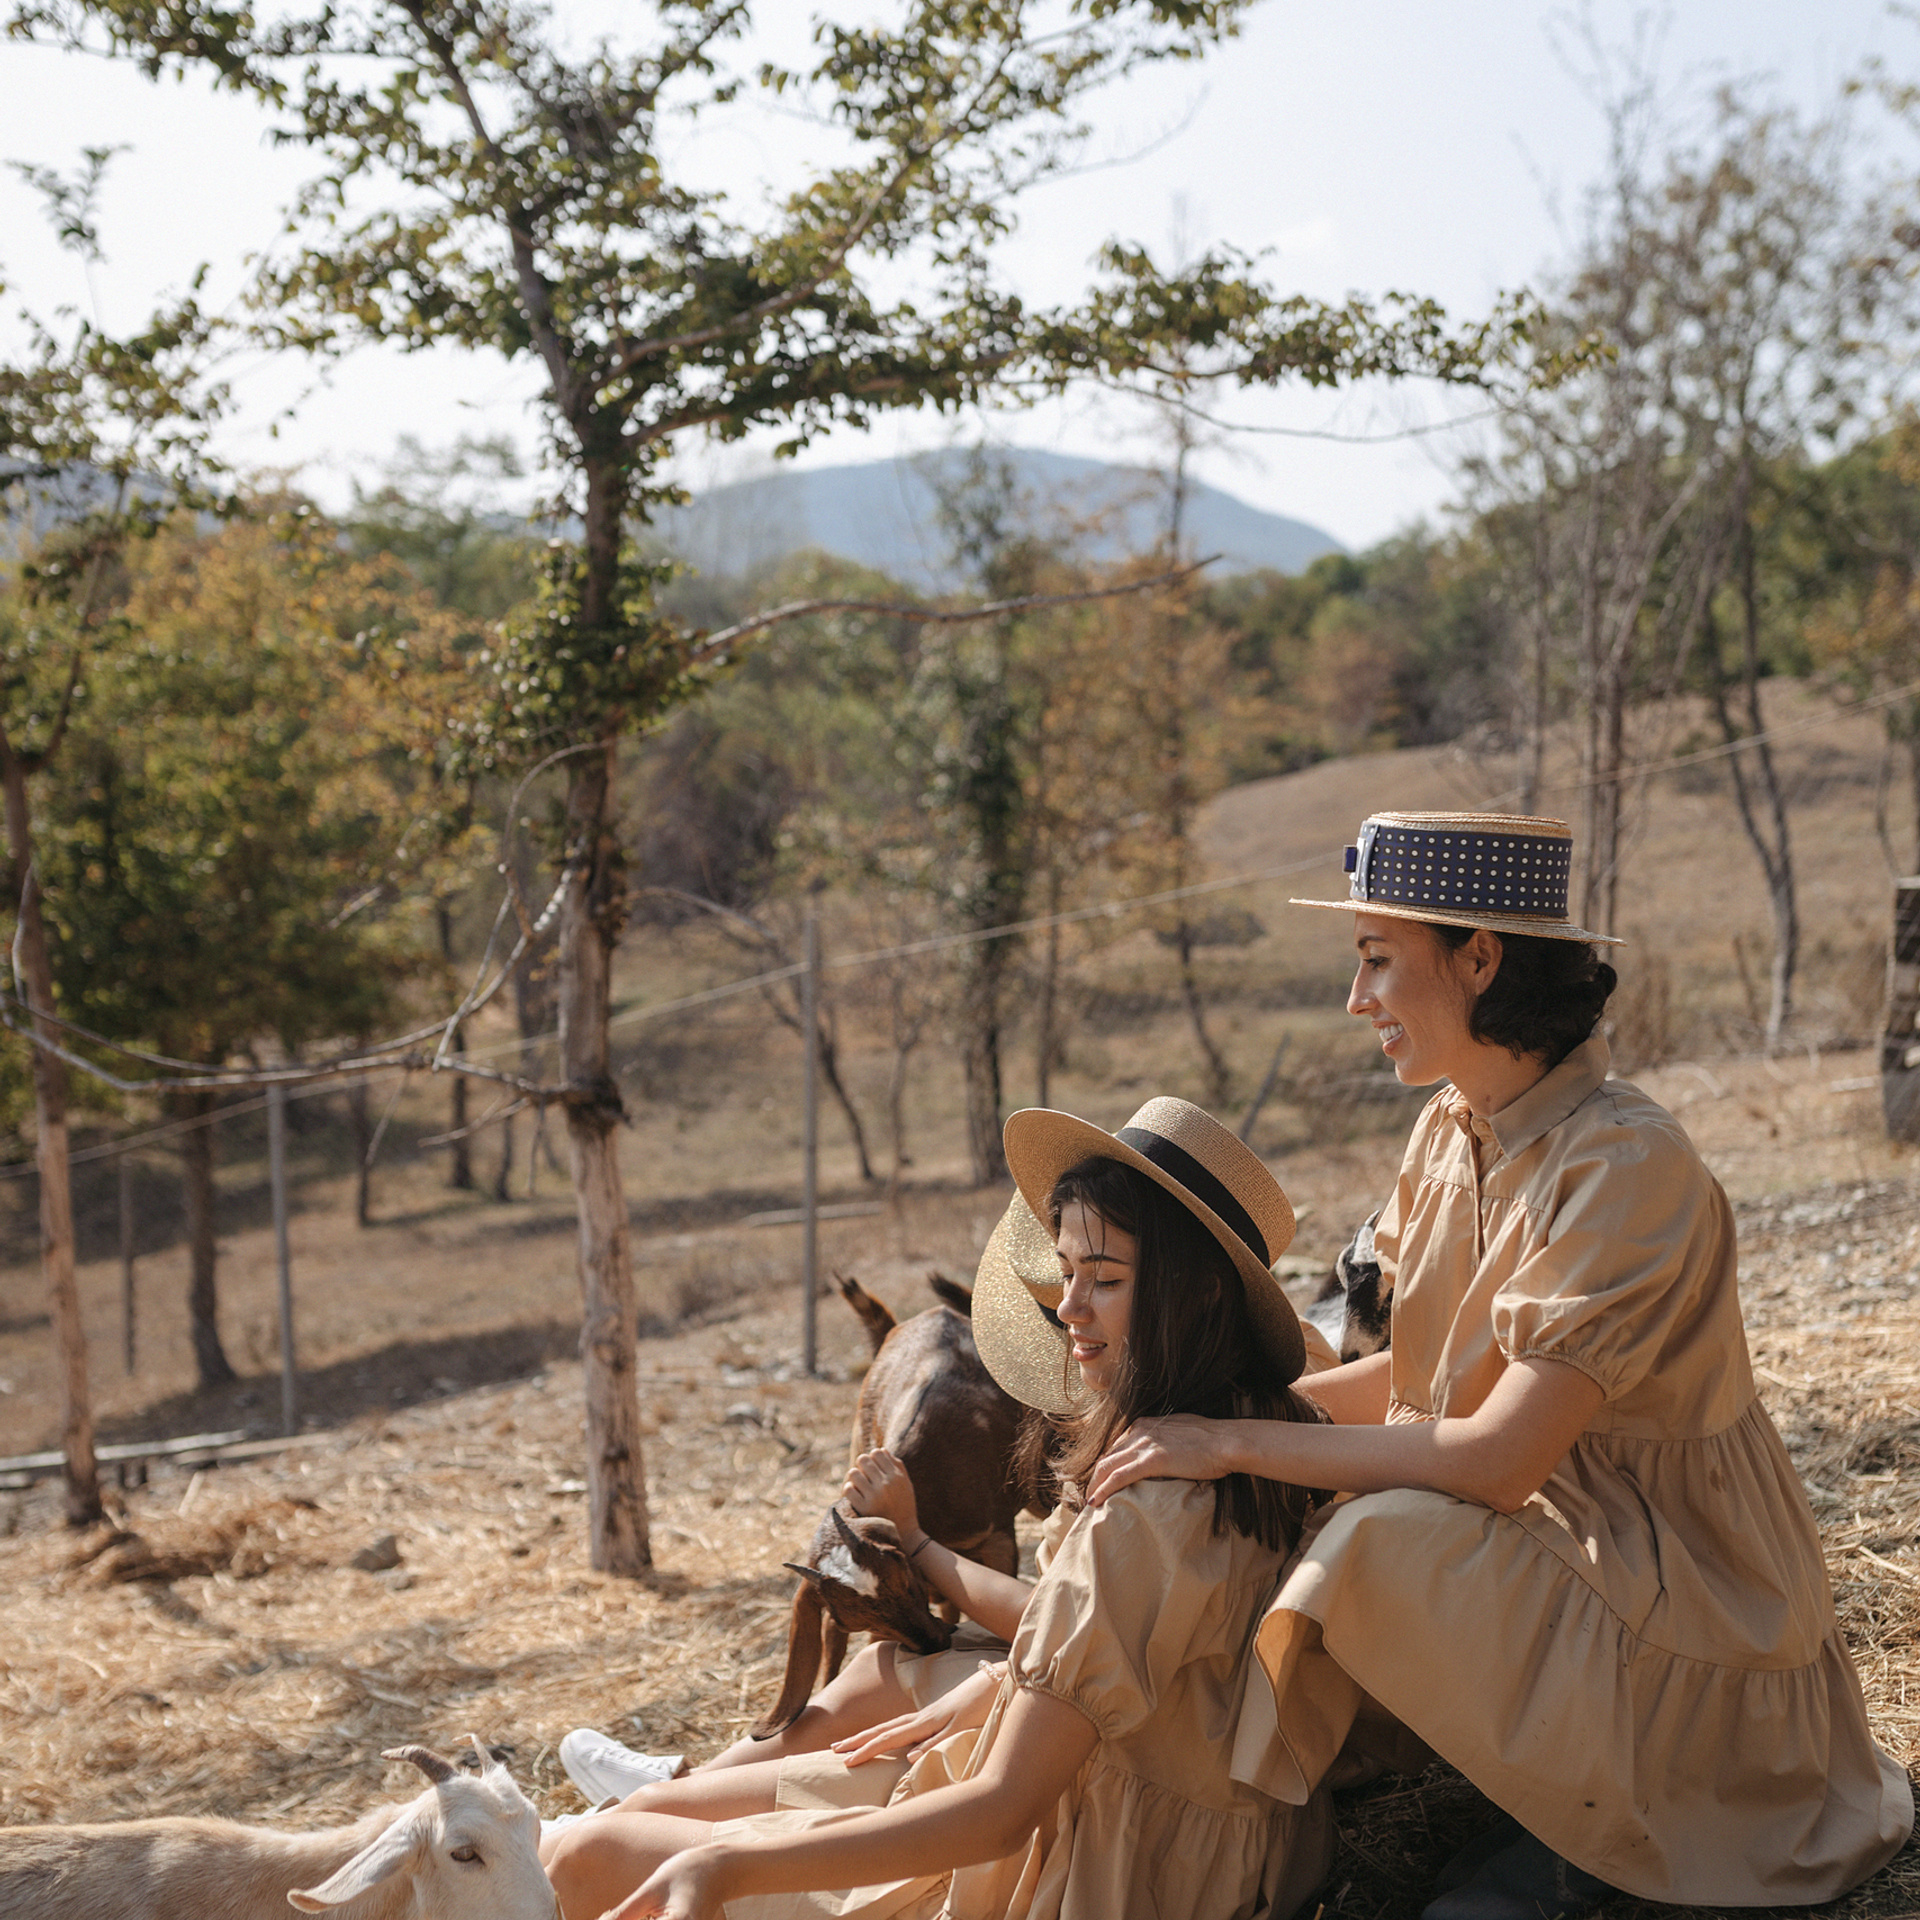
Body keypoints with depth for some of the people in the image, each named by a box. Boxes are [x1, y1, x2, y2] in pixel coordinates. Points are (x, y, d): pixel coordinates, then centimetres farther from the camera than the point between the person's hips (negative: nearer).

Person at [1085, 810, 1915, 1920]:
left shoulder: (1626, 1165, -25)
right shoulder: (1452, 1134, 1)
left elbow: (1496, 1458, -30)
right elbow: (1418, 1382, 9)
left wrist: (1237, 1443, -25)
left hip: (1688, 1621, -8)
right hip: (1545, 1541, 8)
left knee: (1381, 1545, -29)